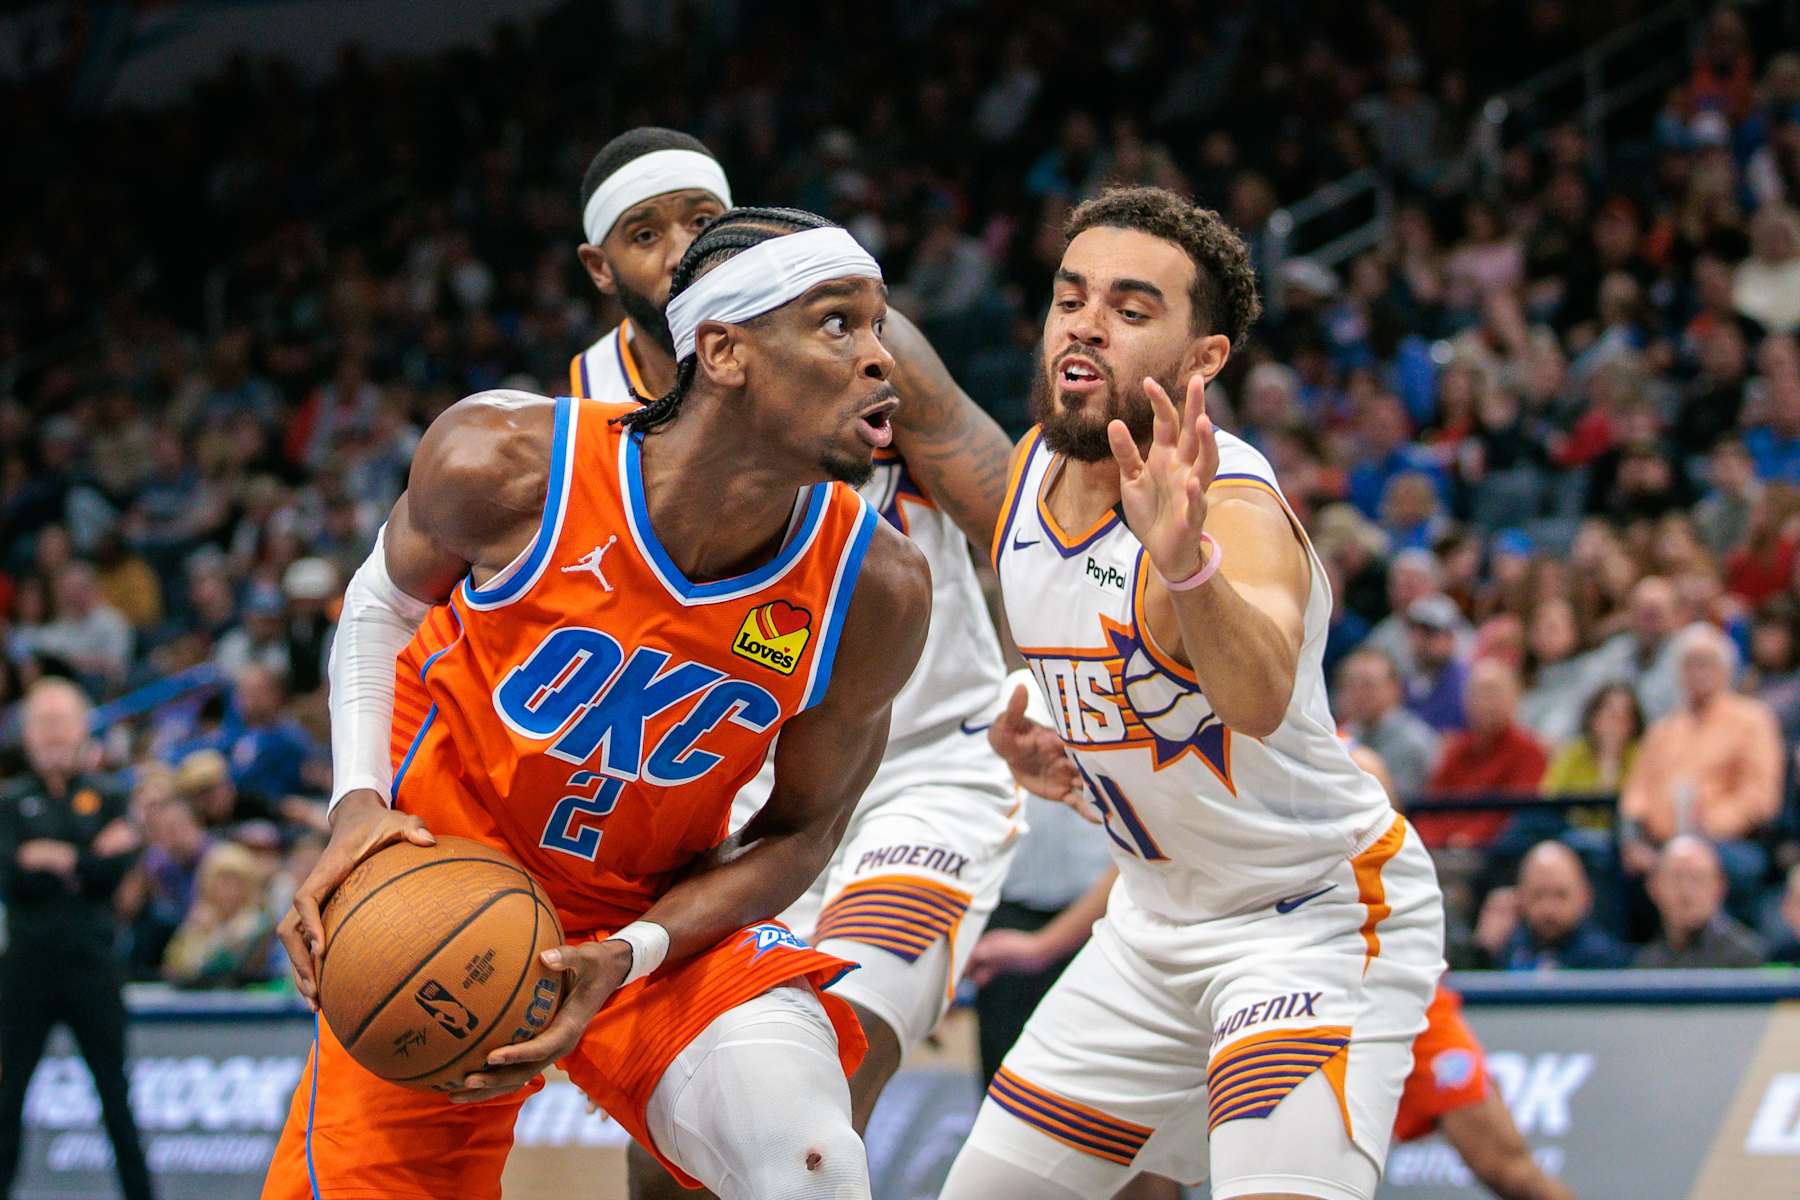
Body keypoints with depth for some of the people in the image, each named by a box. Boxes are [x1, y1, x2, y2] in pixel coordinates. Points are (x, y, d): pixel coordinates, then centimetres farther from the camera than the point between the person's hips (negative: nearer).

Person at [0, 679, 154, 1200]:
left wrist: (53, 861, -12)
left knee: (116, 1096, 2)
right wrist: (88, 861, -16)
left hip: (92, 964, 0)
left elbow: (118, 868, -6)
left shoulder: (107, 798, 9)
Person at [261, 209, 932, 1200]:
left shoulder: (875, 589, -20)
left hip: (665, 920, 0)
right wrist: (358, 803, -14)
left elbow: (798, 833, -5)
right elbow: (386, 603, 1)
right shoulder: (504, 466, -23)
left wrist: (628, 957, -20)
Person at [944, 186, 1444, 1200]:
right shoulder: (1029, 469, -4)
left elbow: (1260, 695, -52)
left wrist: (1188, 564, -71)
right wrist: (1032, 740, 0)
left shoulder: (1230, 507, -29)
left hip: (1319, 917, -8)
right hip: (1158, 918, 8)